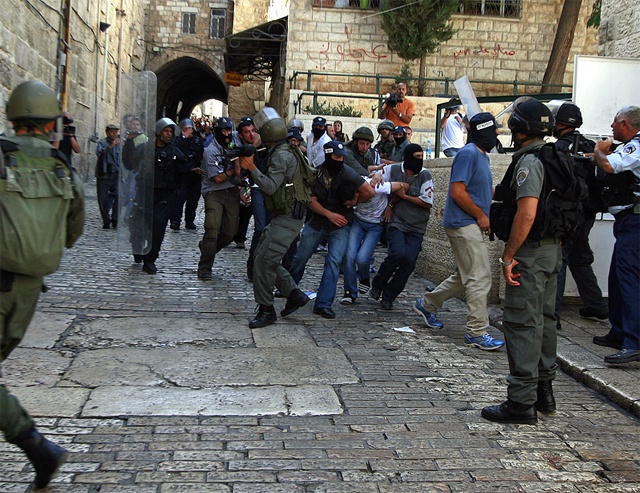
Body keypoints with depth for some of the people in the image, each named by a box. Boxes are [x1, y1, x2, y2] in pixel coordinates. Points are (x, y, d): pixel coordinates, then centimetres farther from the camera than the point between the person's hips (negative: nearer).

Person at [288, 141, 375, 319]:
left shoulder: (346, 173, -13)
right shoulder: (316, 173, -6)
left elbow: (369, 192, -15)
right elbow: (312, 201, -6)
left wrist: (353, 201, -2)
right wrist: (329, 214, -19)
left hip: (339, 226, -2)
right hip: (317, 222, 3)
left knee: (334, 261, -17)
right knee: (300, 258, 11)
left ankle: (323, 304, -13)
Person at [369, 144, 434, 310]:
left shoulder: (425, 175, -2)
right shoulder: (393, 170, -1)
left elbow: (428, 202, -7)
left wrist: (404, 196, -9)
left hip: (416, 227, 1)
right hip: (396, 223, -1)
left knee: (409, 261, -10)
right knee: (397, 254, -23)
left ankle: (388, 297, 8)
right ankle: (377, 285, 3)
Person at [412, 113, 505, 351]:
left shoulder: (482, 155, 18)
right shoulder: (468, 154, -13)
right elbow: (457, 191, -20)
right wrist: (481, 215, -15)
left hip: (472, 225, 10)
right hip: (464, 224, -10)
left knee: (465, 276, 17)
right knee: (480, 278, -10)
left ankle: (426, 304, 32)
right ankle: (477, 332, -4)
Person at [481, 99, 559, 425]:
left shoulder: (529, 161, -16)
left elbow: (527, 214, -24)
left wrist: (508, 255, -19)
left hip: (531, 251, -10)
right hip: (553, 249, 10)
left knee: (522, 324, -6)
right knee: (543, 320, 16)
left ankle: (522, 402, -2)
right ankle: (544, 391, 27)